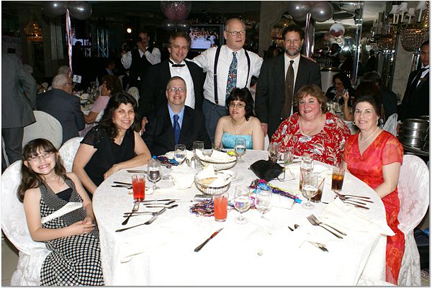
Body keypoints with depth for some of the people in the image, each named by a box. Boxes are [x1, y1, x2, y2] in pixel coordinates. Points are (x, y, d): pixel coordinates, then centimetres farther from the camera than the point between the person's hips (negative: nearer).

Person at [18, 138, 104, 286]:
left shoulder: (71, 178, 19)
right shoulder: (32, 193, 4)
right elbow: (36, 233, 1)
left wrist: (90, 217, -3)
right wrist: (69, 231, -12)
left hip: (89, 231, 5)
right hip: (63, 242, -4)